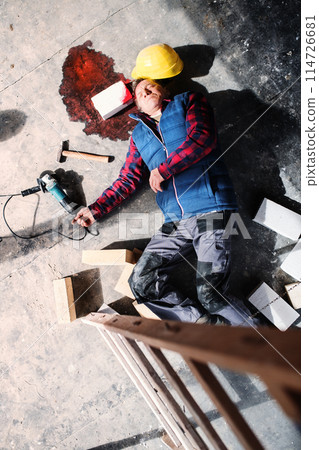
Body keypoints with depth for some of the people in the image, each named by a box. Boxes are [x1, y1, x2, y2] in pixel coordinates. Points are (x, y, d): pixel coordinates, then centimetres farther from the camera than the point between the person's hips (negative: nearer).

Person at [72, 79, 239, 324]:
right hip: (175, 221, 5)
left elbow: (202, 138, -4)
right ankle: (208, 324, -2)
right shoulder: (139, 135, 26)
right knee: (141, 283, -6)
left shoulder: (188, 101, 15)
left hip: (210, 210, -5)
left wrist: (163, 170, -5)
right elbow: (128, 179, 25)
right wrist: (95, 209, 21)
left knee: (211, 295, -14)